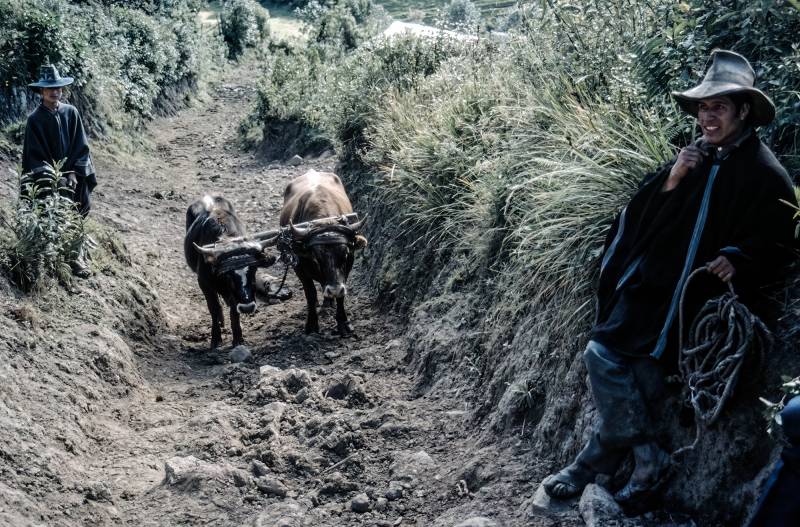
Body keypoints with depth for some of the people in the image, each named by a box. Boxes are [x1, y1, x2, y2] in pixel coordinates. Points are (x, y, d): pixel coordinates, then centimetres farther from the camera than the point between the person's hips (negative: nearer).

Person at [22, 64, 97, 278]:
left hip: (74, 174, 1)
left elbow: (81, 146, 0)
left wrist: (73, 172, -9)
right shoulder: (35, 119, -4)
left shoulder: (71, 112, 1)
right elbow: (35, 154, -5)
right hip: (47, 177, -1)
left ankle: (77, 257, 3)